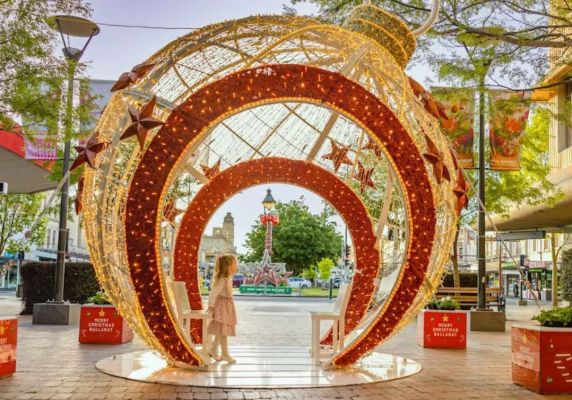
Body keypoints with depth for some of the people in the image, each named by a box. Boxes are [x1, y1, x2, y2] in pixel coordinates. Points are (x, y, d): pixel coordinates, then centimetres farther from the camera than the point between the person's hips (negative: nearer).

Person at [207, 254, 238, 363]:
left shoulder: (228, 278, 9)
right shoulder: (223, 280, -22)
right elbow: (213, 293, -24)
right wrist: (211, 307, -22)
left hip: (226, 306, 10)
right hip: (222, 306, -10)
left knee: (221, 331, 16)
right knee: (223, 331, -3)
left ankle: (213, 350, 26)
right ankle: (225, 354, 4)